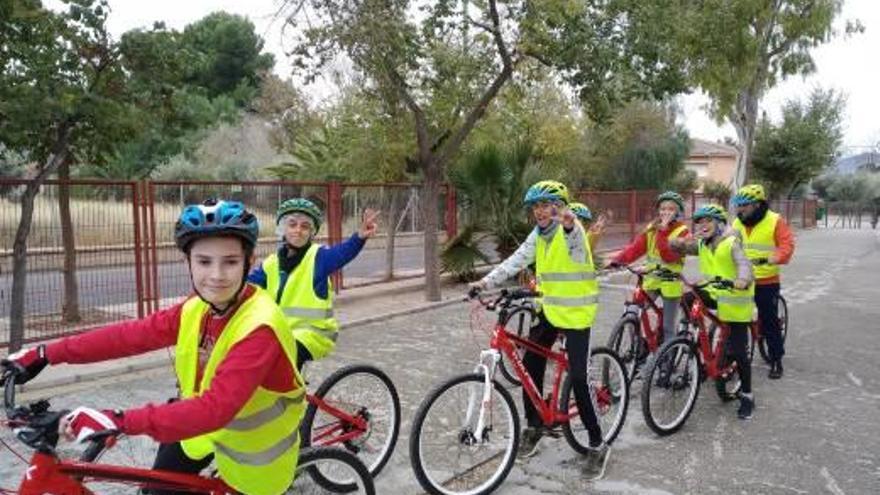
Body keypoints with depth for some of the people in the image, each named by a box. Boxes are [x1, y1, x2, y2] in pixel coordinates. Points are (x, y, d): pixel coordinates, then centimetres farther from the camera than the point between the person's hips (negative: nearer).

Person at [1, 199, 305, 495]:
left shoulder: (259, 328, -36)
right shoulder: (197, 308, -13)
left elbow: (215, 408, -43)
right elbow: (130, 335, -8)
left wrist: (119, 421, -48)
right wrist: (46, 354, -9)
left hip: (253, 447, -6)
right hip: (206, 426, 6)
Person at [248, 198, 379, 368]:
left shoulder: (318, 256, -9)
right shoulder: (271, 263, 6)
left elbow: (342, 253, -28)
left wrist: (360, 237, -49)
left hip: (314, 331, -6)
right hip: (282, 331, 6)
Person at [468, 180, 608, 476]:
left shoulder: (572, 230, -15)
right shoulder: (539, 234, 7)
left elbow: (575, 241, -40)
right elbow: (516, 260, -1)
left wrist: (569, 225, -63)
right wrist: (487, 282, -13)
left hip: (576, 313, -7)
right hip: (549, 310, 7)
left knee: (577, 379, -8)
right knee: (531, 365, 8)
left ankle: (597, 445, 8)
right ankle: (534, 426, 27)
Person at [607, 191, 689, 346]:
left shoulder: (682, 231, -5)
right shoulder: (651, 228, 7)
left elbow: (670, 256, -20)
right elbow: (635, 248, -6)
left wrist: (662, 231, -24)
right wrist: (616, 260, -21)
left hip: (670, 283, -3)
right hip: (651, 280, 3)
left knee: (668, 328, 5)